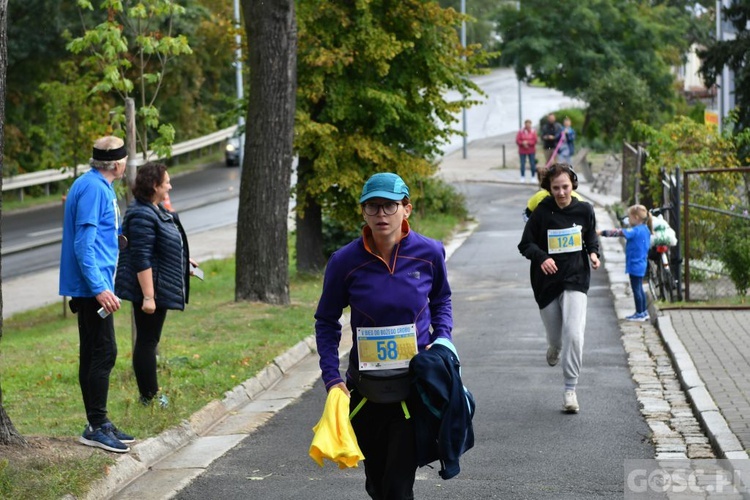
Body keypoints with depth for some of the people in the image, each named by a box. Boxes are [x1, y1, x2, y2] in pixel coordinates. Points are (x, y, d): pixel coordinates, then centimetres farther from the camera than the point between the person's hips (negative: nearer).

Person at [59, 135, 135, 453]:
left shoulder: (98, 187, 16)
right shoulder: (93, 189, -16)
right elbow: (84, 243, -21)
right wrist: (99, 288, -25)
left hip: (92, 287, 11)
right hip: (91, 285, -11)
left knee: (92, 354, 12)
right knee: (104, 353, -10)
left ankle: (98, 424, 18)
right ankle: (97, 426, -9)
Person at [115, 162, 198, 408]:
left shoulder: (156, 210, 12)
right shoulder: (142, 215, -21)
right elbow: (141, 259, -25)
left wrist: (183, 261, 28)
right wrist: (148, 296, -27)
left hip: (160, 288, 11)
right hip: (149, 287, -11)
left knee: (149, 340, 16)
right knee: (147, 341, -3)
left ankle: (151, 394, 23)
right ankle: (149, 397, 4)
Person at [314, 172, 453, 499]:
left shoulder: (429, 253, -7)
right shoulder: (345, 261, -10)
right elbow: (327, 321, 2)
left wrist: (442, 341, -5)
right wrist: (332, 377, -9)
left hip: (416, 385, -1)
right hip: (365, 388, 1)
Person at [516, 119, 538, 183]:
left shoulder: (533, 131, 0)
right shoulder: (521, 132, 0)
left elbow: (535, 141, -6)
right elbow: (517, 141, -4)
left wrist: (528, 142, -17)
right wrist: (523, 143, -20)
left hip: (531, 151, 0)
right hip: (522, 151, 0)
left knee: (532, 164, 0)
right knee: (522, 164, -2)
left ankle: (533, 177, 11)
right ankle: (523, 177, 9)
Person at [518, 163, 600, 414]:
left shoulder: (584, 210, -2)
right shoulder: (542, 212, -9)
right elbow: (526, 244, -5)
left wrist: (593, 252, -5)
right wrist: (541, 258, -24)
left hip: (576, 280, 0)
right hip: (547, 282, 0)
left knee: (574, 335, -17)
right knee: (556, 336, 14)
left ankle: (570, 389, -6)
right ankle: (554, 347, 54)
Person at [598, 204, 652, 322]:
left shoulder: (636, 231, -19)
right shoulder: (645, 230, 8)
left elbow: (619, 232, -23)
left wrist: (602, 232, -21)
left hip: (635, 264, -9)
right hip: (641, 263, 9)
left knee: (636, 288, -1)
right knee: (639, 288, 18)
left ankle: (640, 314, 3)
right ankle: (644, 312, 24)